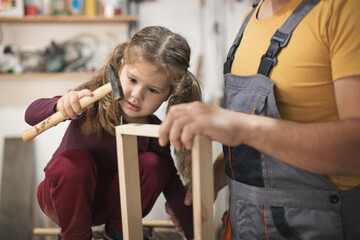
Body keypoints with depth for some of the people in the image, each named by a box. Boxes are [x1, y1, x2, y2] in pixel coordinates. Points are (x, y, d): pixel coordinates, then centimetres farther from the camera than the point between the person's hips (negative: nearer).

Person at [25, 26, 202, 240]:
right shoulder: (94, 100, -25)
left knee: (154, 164, -21)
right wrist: (61, 104, -48)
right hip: (65, 197, -2)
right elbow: (31, 115, -25)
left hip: (106, 203, 2)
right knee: (75, 160, -34)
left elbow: (173, 187, -10)